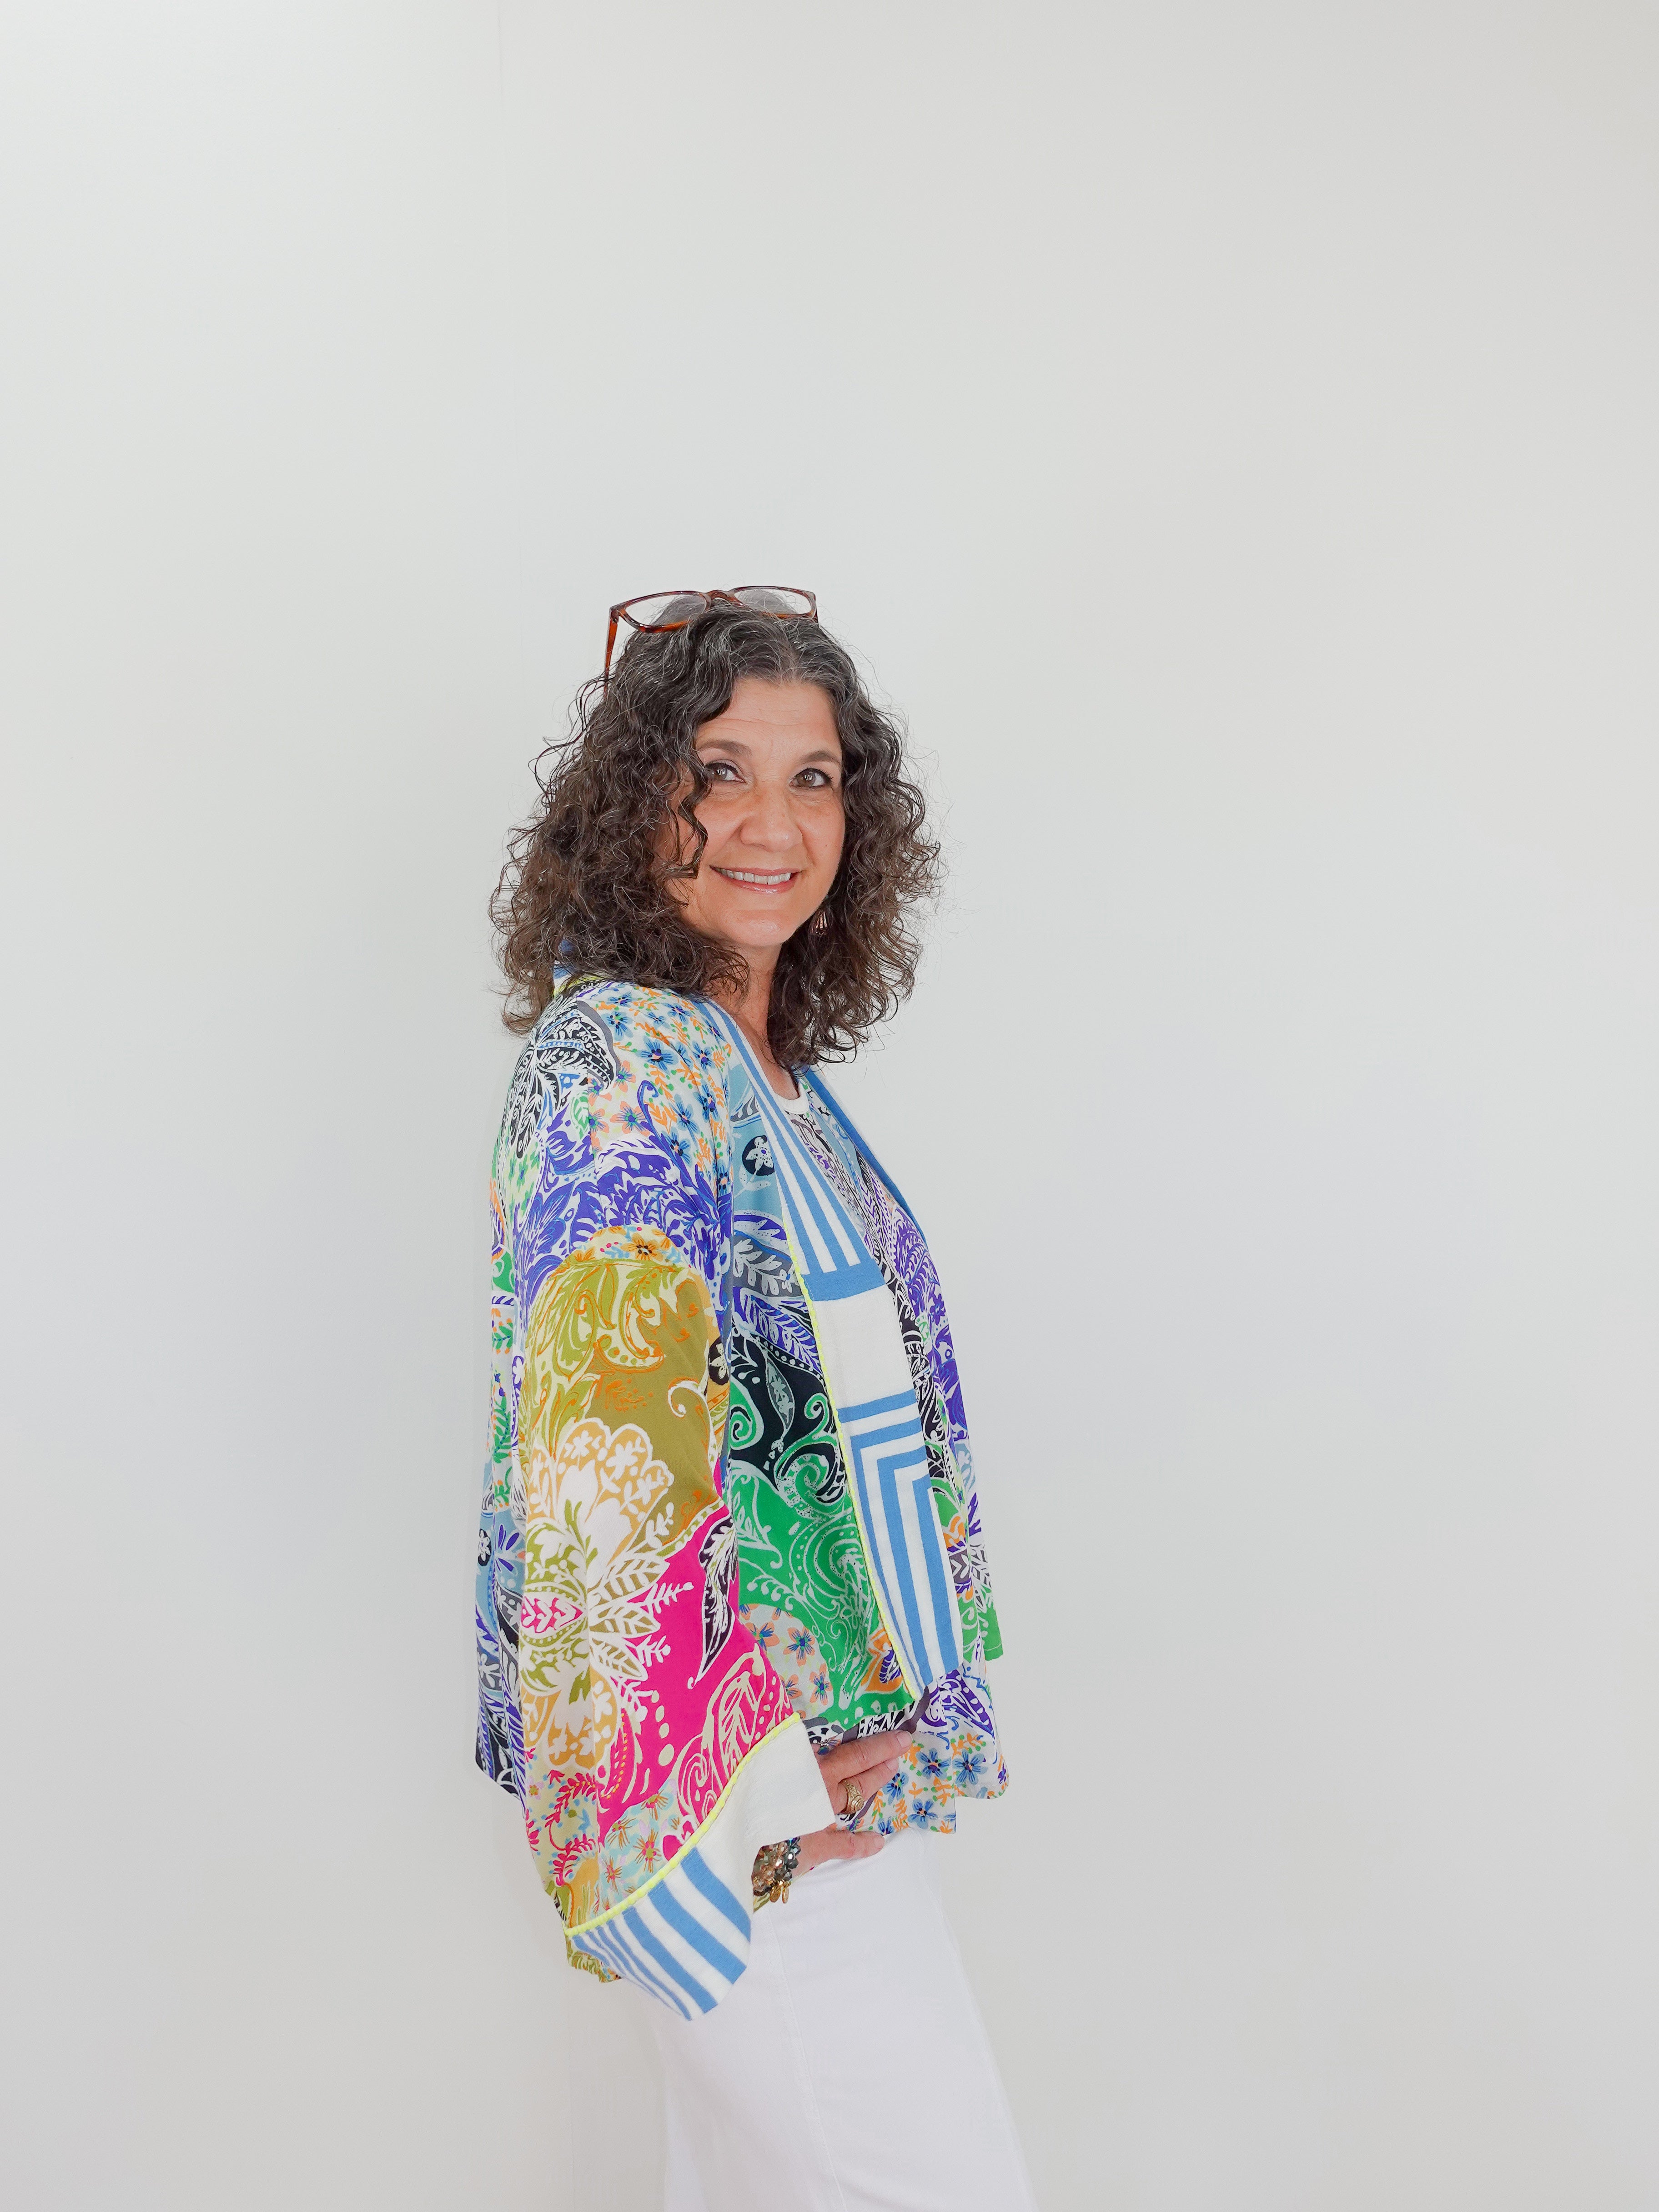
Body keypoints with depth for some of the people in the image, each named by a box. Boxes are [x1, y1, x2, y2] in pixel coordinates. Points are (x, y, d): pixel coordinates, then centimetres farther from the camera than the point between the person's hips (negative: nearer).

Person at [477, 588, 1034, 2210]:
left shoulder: (761, 1068, 12)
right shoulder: (623, 1059, -17)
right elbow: (614, 1465, -23)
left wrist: (858, 1743, 15)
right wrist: (757, 1783, -19)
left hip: (813, 1768, 9)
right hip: (736, 1789, -9)